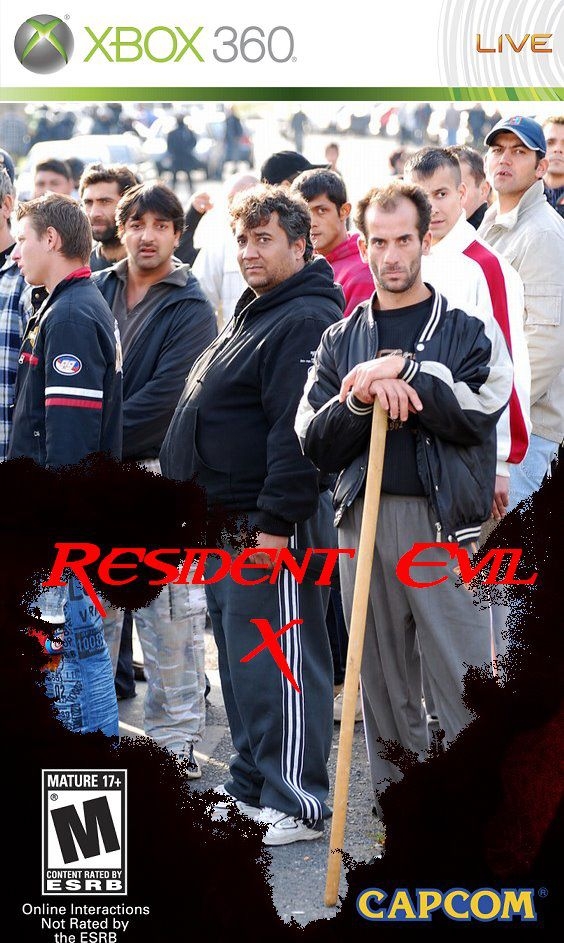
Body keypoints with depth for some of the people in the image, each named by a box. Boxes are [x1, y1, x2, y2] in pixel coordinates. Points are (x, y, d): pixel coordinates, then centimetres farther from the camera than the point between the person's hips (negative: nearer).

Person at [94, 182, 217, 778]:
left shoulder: (190, 310, -4)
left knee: (168, 616, -2)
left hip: (157, 472, -5)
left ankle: (175, 739, 6)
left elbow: (163, 397, -14)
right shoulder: (95, 292, 10)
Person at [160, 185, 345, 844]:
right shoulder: (251, 315, 20)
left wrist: (275, 523, -26)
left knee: (277, 661, -7)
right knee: (240, 659, 15)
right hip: (228, 519, 11)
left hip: (274, 524, -11)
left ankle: (297, 804, -2)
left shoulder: (305, 321, -15)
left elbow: (296, 432, -23)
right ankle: (250, 786, 24)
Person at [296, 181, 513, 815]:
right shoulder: (341, 340, 16)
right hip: (362, 520, 3)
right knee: (383, 685, 8)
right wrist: (361, 399, -11)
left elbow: (479, 411, -10)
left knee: (466, 687, -7)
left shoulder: (469, 330, 8)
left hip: (444, 524, -3)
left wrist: (402, 370, -13)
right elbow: (313, 442, 6)